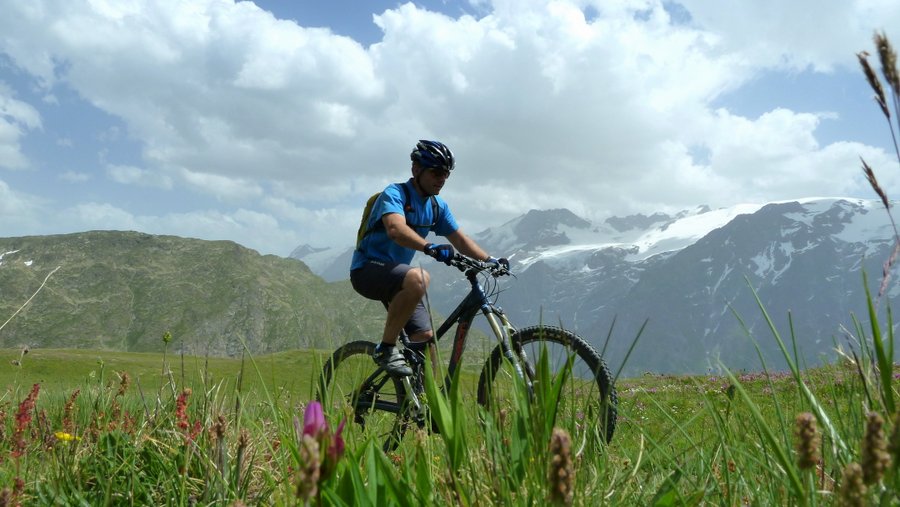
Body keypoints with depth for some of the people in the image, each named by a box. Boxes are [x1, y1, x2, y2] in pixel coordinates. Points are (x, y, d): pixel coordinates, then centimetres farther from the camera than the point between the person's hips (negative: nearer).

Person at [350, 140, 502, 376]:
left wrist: (489, 260, -8)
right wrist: (430, 248, -51)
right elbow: (396, 230, -35)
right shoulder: (394, 194, -16)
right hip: (368, 269, -8)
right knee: (418, 278, -36)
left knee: (425, 337, -3)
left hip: (396, 274, 8)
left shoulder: (438, 206, 8)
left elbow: (460, 239, 8)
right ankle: (386, 348, -23)